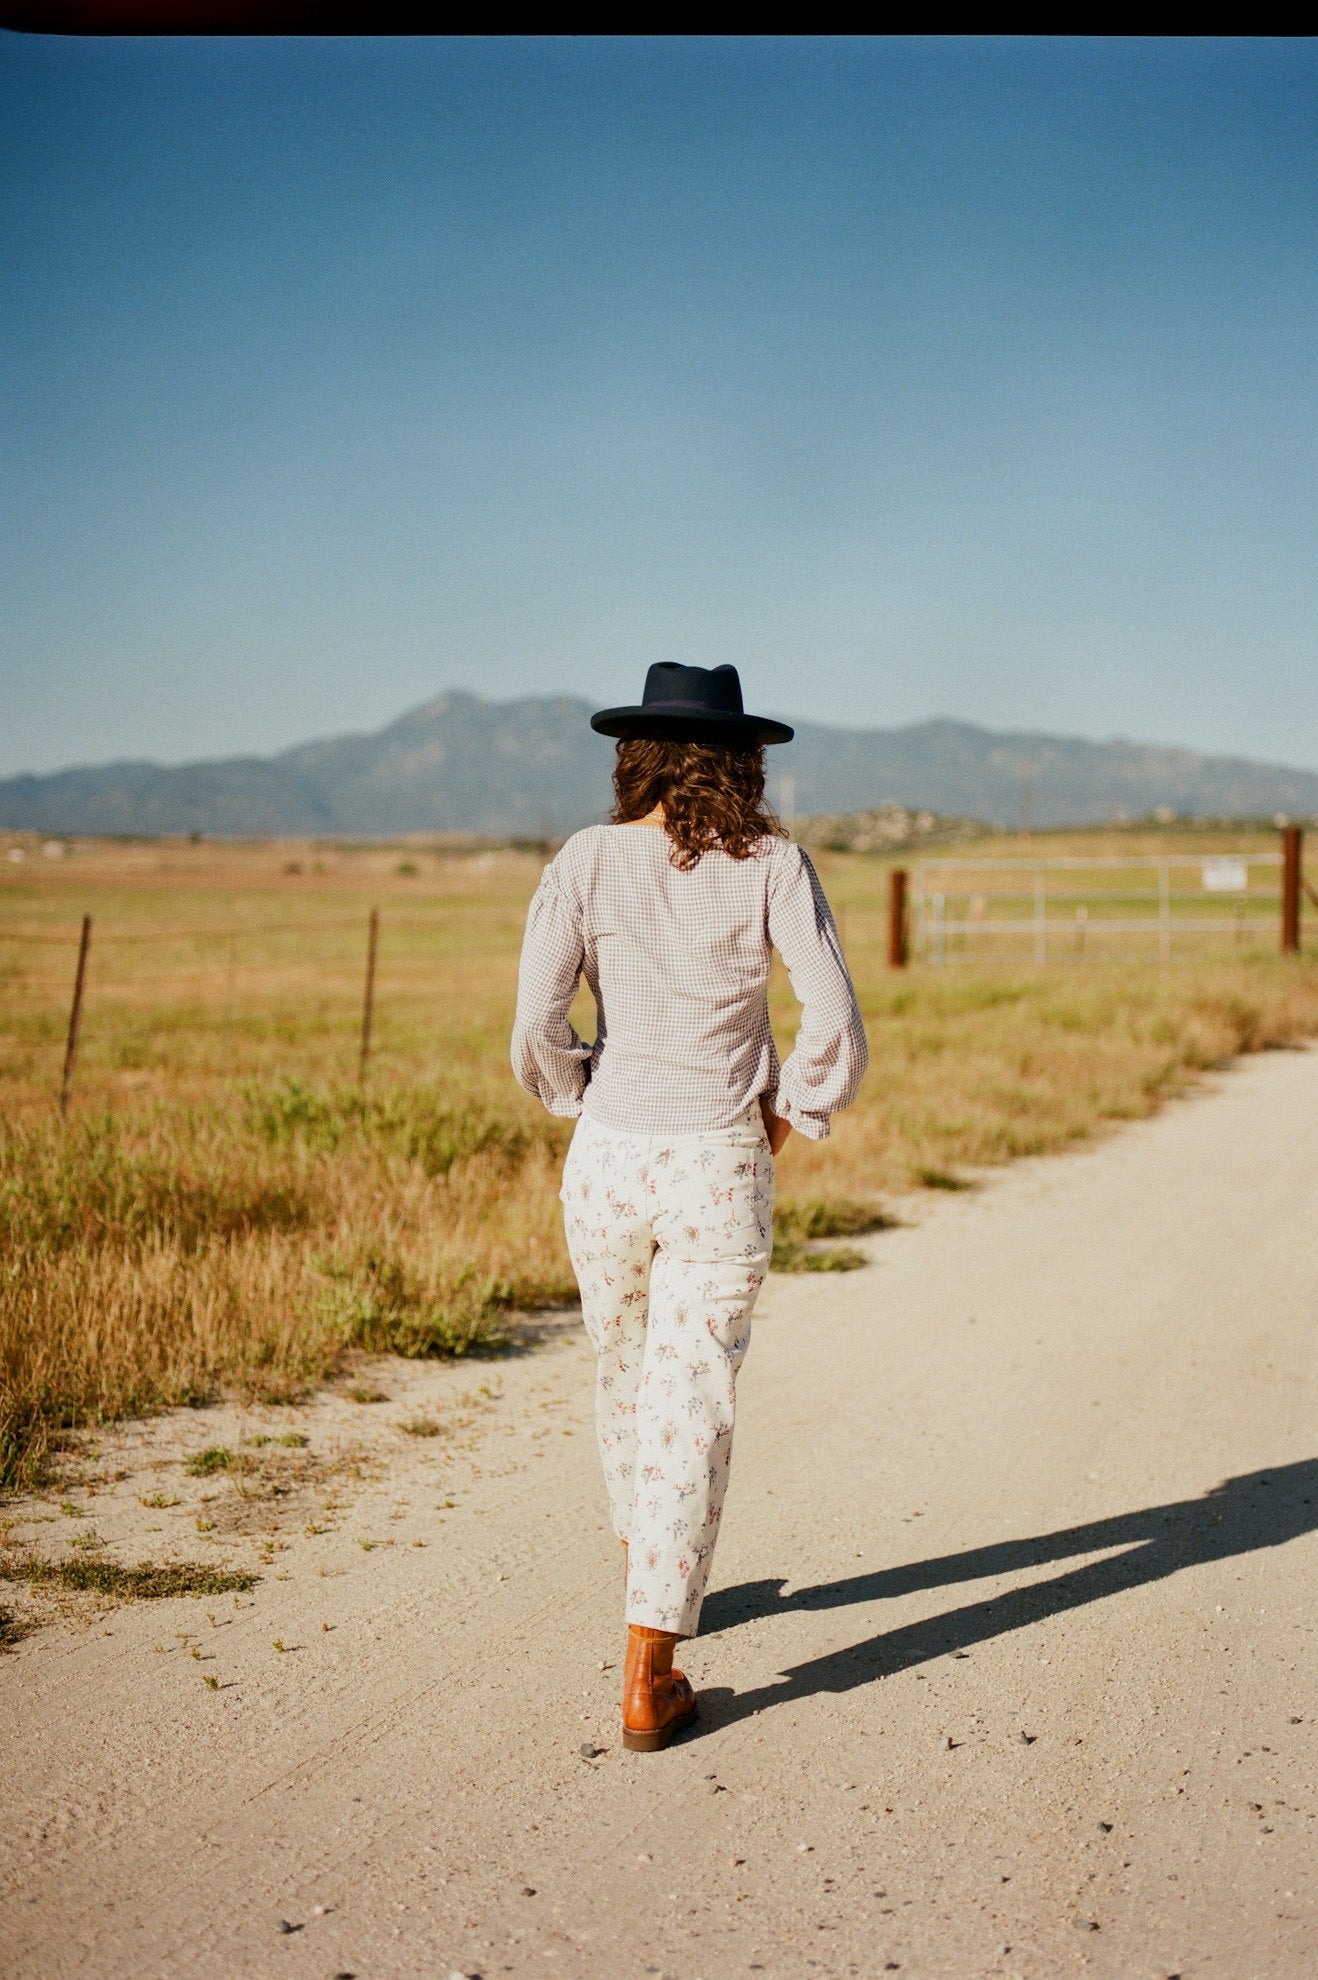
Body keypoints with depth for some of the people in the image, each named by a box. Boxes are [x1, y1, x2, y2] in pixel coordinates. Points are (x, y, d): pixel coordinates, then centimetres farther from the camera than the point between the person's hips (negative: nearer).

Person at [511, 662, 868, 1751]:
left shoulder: (588, 860, -4)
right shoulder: (773, 865, -6)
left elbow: (537, 1024, -11)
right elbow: (836, 1025, -14)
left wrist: (584, 1100, 7)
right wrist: (786, 1120, 2)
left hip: (607, 1162, 2)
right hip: (722, 1171, -2)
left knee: (626, 1380, 23)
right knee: (692, 1407, 4)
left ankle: (653, 1581, 46)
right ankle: (646, 1682, 2)